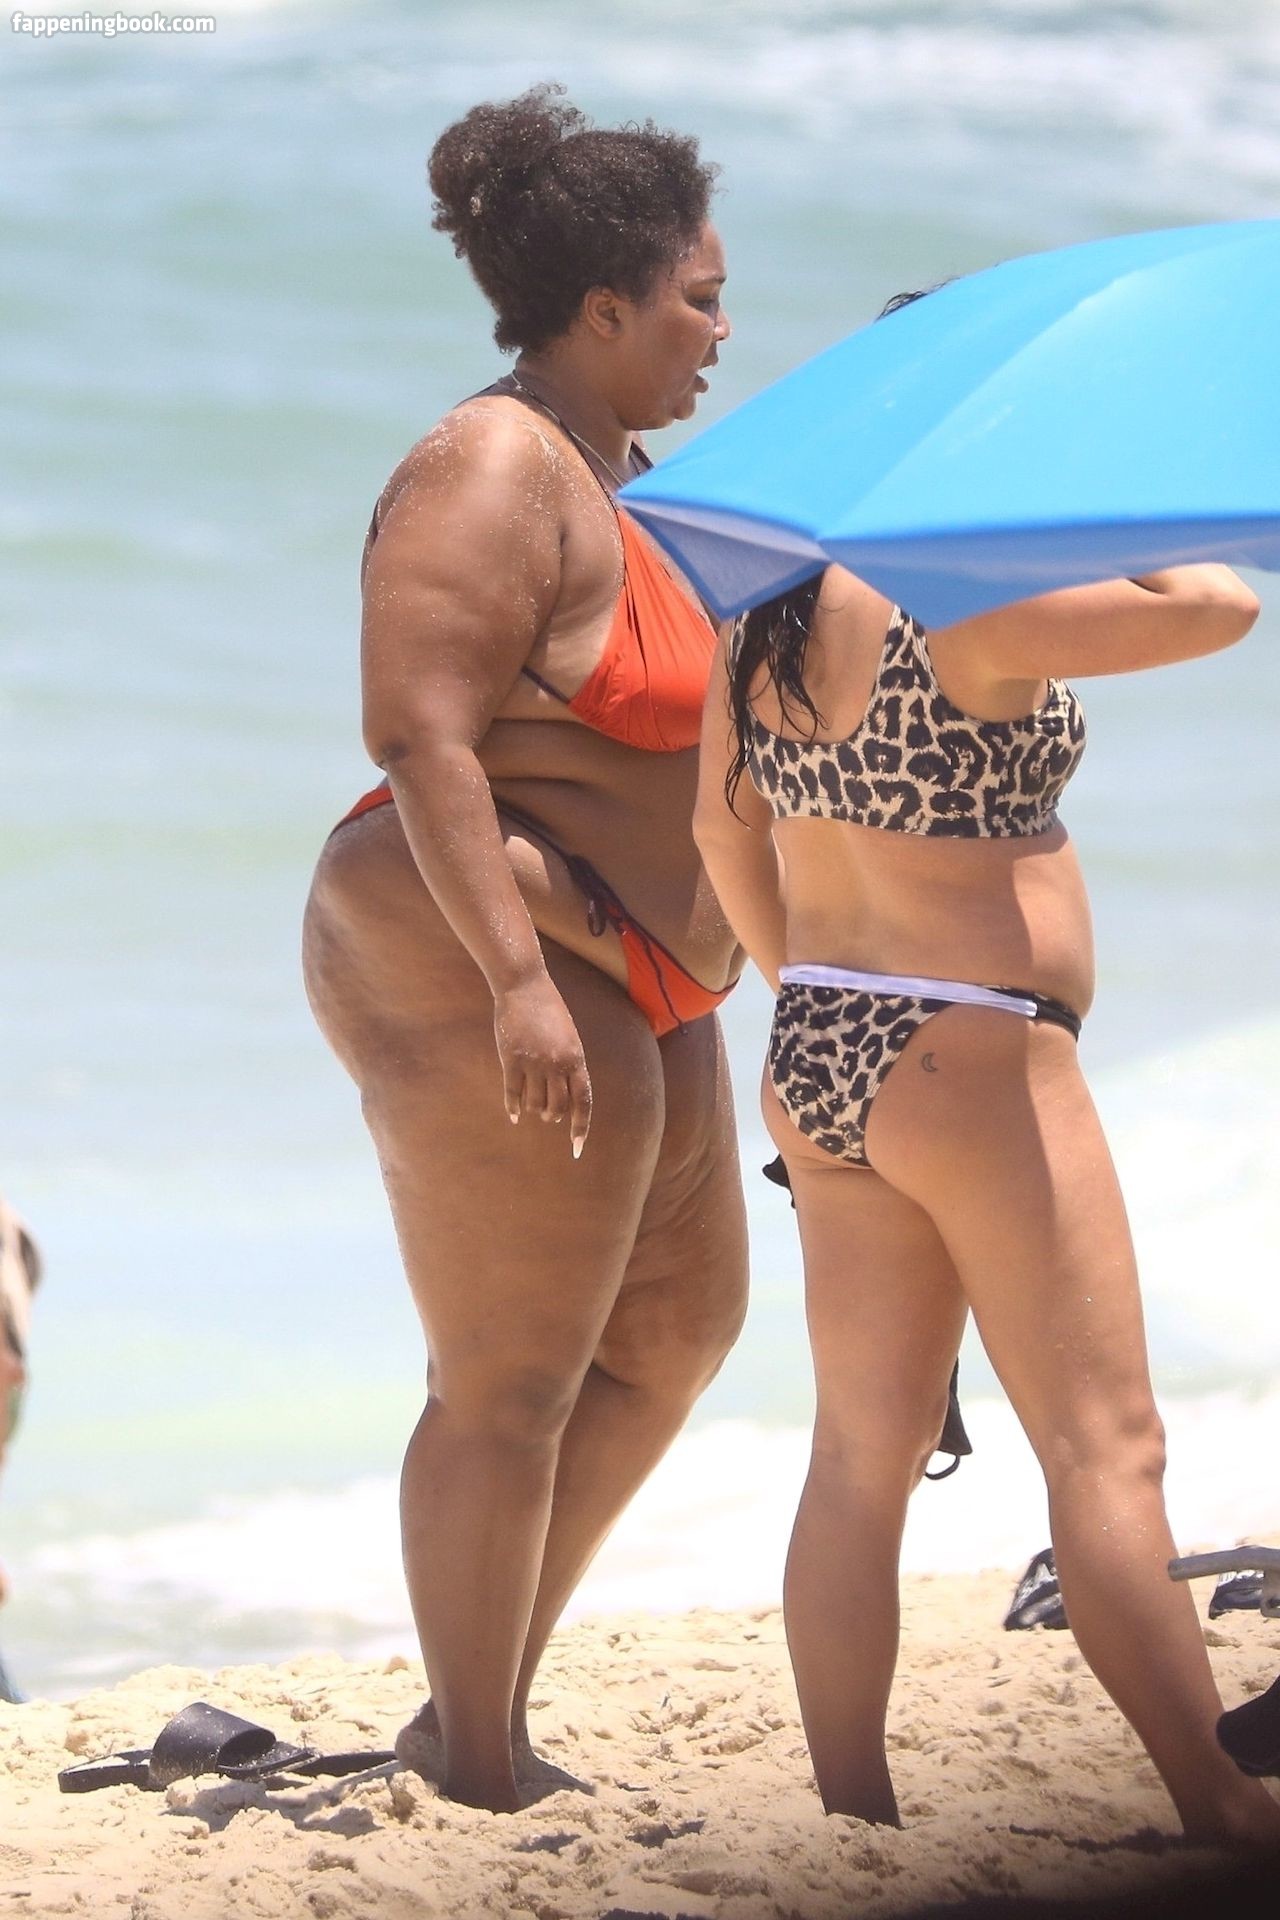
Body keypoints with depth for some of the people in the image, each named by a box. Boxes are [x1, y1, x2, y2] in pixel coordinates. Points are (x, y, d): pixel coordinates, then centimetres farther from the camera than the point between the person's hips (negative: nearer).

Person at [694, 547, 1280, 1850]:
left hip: (814, 1064, 8)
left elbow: (724, 828, 17)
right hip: (968, 1064, -8)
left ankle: (853, 1820, 9)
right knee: (1106, 1448, -5)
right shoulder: (968, 605, -18)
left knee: (863, 1453, 9)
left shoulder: (767, 621, 7)